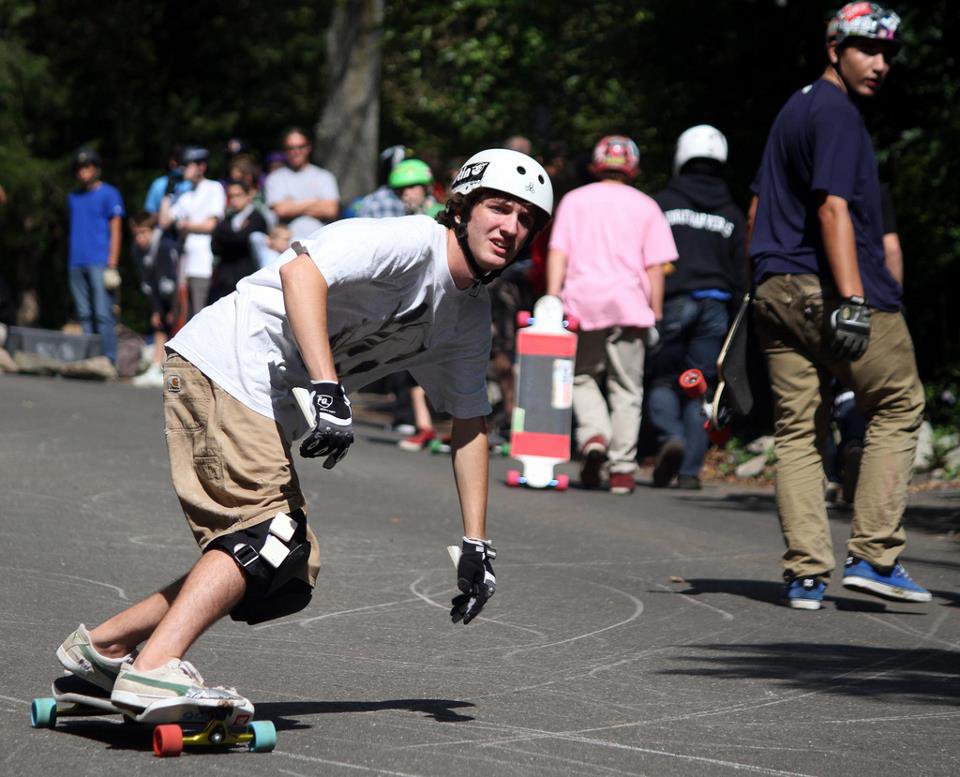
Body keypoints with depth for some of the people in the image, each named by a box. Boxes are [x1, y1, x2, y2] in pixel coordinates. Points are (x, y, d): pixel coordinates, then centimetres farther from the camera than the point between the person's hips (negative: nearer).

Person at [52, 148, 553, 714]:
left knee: (290, 578, 6)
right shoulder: (411, 242, -13)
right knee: (272, 534, -23)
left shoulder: (471, 319, 14)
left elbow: (470, 426, 21)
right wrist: (328, 389, -35)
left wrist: (477, 546, 15)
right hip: (221, 368, -9)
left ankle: (102, 646, 11)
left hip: (269, 413, 9)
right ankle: (153, 668, -30)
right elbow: (301, 270, -27)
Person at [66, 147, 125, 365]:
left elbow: (115, 232, -3)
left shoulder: (109, 194, 2)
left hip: (100, 263, -6)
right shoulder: (73, 197, 19)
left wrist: (112, 265, -11)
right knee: (84, 315, 5)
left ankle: (109, 360, -14)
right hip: (77, 263, 6)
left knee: (103, 314, -12)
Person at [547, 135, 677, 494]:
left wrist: (553, 298, 0)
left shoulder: (574, 200, 10)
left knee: (582, 376, 16)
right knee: (626, 388, 6)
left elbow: (557, 253, 1)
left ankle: (593, 433, -12)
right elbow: (655, 266, 4)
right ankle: (622, 468, 1)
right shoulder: (646, 207, 9)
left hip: (582, 301, 0)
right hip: (629, 303, 0)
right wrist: (656, 316, 8)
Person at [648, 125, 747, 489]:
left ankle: (670, 435, -20)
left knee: (662, 378, 7)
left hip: (672, 302, -2)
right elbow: (740, 272, 12)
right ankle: (690, 469, 2)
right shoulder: (732, 214, 12)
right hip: (715, 306, 3)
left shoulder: (662, 203, 2)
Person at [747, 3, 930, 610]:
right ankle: (875, 555, -1)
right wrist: (852, 303, -26)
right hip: (830, 288, -9)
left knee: (797, 430, 6)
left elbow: (759, 208, 26)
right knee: (900, 405, 5)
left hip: (776, 289, 9)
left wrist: (761, 286, 31)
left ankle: (806, 576, 1)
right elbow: (833, 209, -21)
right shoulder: (838, 114, -10)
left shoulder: (794, 108, 20)